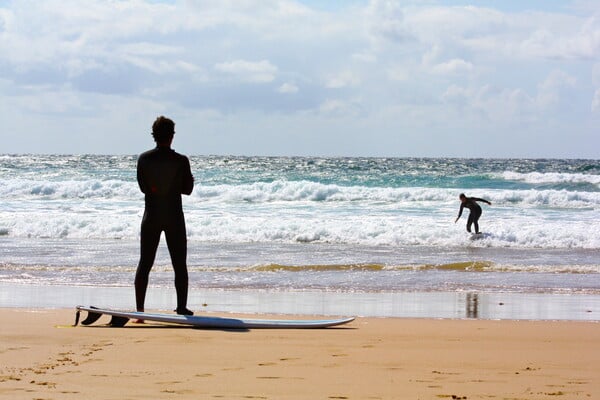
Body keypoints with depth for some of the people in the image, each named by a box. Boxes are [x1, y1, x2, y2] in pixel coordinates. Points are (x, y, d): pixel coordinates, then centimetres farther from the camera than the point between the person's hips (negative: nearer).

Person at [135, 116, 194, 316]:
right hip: (174, 217, -2)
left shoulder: (143, 159, -3)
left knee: (144, 264, 6)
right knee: (180, 265, 5)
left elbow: (143, 187, 4)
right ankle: (182, 308, 3)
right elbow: (187, 189, -3)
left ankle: (139, 309, 3)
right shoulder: (181, 161, -11)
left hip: (151, 217, 2)